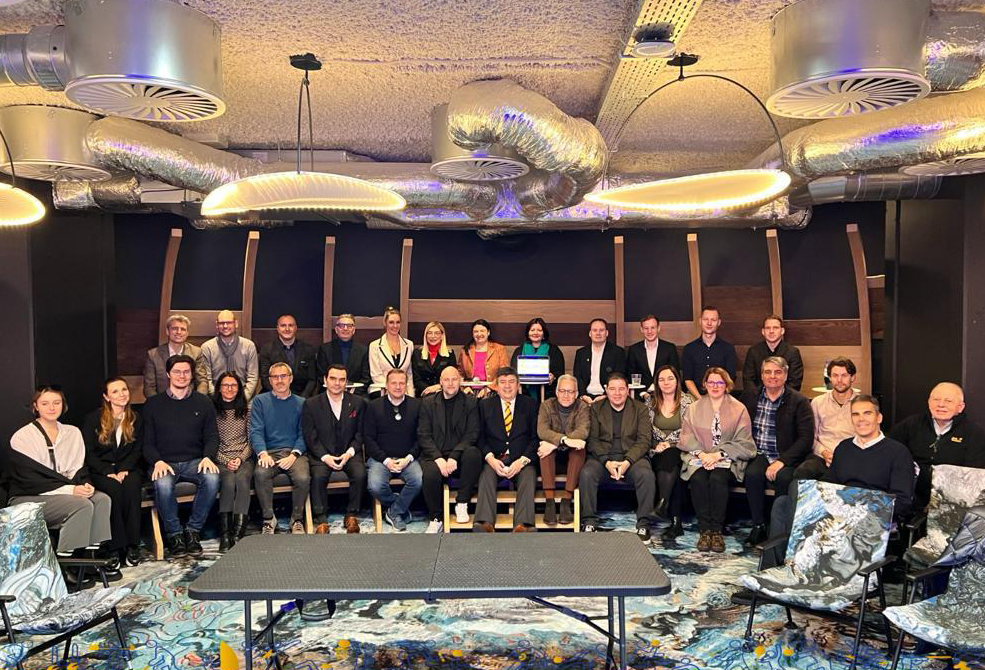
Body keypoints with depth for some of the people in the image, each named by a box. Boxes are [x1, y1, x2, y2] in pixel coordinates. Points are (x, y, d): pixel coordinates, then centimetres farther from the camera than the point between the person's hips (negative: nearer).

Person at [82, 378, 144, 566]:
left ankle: (132, 545, -30)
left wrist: (124, 470, -13)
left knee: (132, 485, -32)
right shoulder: (93, 419, 3)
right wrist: (109, 472, -16)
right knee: (114, 488, -33)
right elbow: (88, 453, -3)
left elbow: (137, 450, 6)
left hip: (127, 468, 2)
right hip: (99, 471, -2)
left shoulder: (136, 419, 11)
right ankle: (117, 546, -27)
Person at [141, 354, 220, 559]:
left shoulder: (203, 403, 13)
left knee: (212, 478, -31)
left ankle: (193, 530, -14)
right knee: (162, 484, -35)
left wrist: (208, 457, -11)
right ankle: (174, 534, -13)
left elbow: (212, 437, 10)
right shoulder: (153, 404, 11)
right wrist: (157, 461, -13)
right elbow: (147, 441, 7)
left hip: (194, 461, 1)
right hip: (165, 462, -1)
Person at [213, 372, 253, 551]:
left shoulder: (246, 410, 12)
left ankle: (238, 532, -31)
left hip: (244, 458, 1)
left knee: (242, 478, -31)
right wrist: (226, 461, -9)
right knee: (229, 480, -32)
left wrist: (240, 459, -8)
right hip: (220, 459, -1)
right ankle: (224, 534, -26)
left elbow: (251, 439, 9)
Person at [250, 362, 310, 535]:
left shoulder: (301, 403, 14)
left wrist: (294, 455, -12)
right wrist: (263, 453, -16)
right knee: (261, 473, -32)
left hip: (295, 452, 0)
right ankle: (269, 519, -12)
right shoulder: (260, 401, 14)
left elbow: (303, 434, 6)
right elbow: (256, 431, 3)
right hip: (270, 451, 0)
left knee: (303, 478, -30)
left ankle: (297, 519, -6)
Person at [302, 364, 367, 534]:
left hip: (349, 452, 1)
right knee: (318, 477, -30)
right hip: (321, 454, -1)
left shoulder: (358, 403, 7)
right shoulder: (311, 404, 2)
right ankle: (320, 520, -16)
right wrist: (325, 457, -15)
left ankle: (351, 516, -9)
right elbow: (310, 437, -1)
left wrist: (349, 453, -10)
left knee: (360, 474, -27)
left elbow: (360, 434, 7)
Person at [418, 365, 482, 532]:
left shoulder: (470, 402, 7)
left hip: (460, 455, 0)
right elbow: (423, 435, 3)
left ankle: (462, 504, -15)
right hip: (435, 455, 0)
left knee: (473, 453, -33)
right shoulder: (428, 402, 10)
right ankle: (436, 519, -8)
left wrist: (454, 456, -17)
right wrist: (438, 458, -14)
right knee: (431, 474, -32)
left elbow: (472, 434, -2)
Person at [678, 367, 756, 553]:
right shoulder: (694, 408, 14)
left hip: (727, 459, -2)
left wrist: (718, 455, -13)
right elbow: (687, 438, 6)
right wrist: (701, 454, -13)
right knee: (698, 479, -30)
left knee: (717, 479, -33)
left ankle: (717, 530, -21)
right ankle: (705, 529, -21)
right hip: (700, 457, 2)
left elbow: (742, 442, 0)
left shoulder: (738, 409, 7)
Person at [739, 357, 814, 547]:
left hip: (786, 458, -2)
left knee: (784, 477, -33)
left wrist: (782, 461, -17)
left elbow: (806, 438, -7)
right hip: (758, 455, 2)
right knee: (753, 474, -30)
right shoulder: (750, 396, 11)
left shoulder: (799, 402, 0)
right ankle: (759, 526, -14)